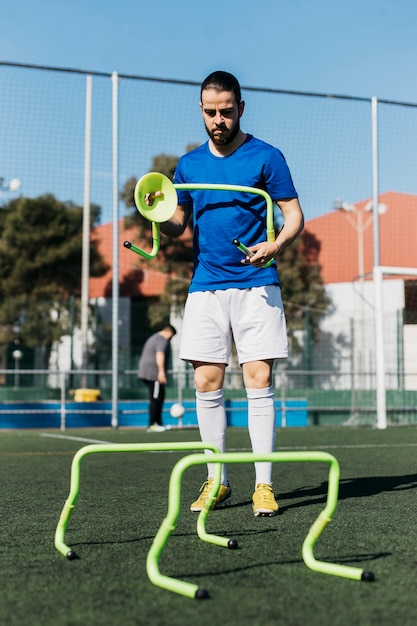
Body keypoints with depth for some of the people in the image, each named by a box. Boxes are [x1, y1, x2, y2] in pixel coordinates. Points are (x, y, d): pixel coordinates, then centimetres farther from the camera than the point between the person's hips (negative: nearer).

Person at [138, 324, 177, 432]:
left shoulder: (153, 337, 24)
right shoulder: (163, 340, -10)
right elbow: (160, 355, -27)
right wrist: (161, 371, -35)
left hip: (145, 372, 10)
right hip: (154, 373, -10)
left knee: (160, 397, 14)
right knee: (156, 398, -6)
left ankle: (158, 423, 18)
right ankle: (152, 425, -4)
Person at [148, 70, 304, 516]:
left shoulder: (265, 157, 1)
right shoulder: (189, 165, 13)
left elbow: (294, 215, 0)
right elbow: (177, 225, 17)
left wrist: (278, 243, -20)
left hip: (255, 285, -4)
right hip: (205, 286, 4)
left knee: (258, 381, -6)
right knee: (206, 384, 2)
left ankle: (263, 484, 0)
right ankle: (216, 482, 13)